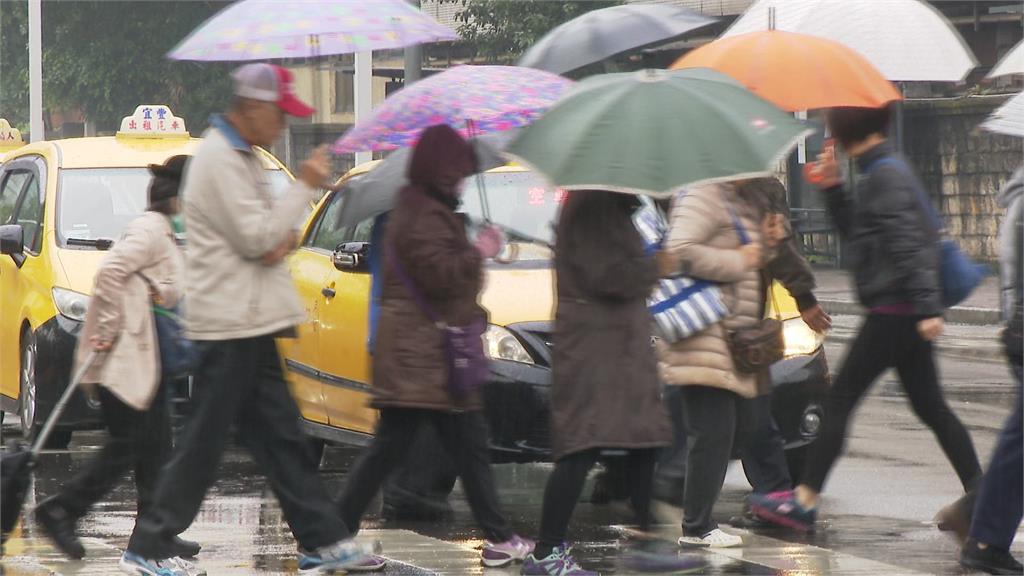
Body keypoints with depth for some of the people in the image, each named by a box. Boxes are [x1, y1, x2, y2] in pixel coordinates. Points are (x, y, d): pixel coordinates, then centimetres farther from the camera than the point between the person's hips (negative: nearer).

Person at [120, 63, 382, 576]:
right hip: (229, 325, -10)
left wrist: (284, 238, -2)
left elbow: (265, 233, 22)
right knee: (203, 444, -6)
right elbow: (255, 237, -19)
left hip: (252, 322, 10)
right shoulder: (218, 160, -15)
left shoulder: (242, 157, 17)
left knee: (281, 437, 12)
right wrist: (305, 187, -12)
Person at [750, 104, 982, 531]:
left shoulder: (884, 176, -14)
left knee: (839, 401, -4)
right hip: (908, 314, 10)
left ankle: (804, 501, -1)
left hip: (892, 311, -10)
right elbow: (856, 235, 25)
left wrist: (927, 308, -26)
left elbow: (908, 244, -21)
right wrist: (833, 189, 12)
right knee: (930, 407, 11)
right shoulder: (884, 172, 16)